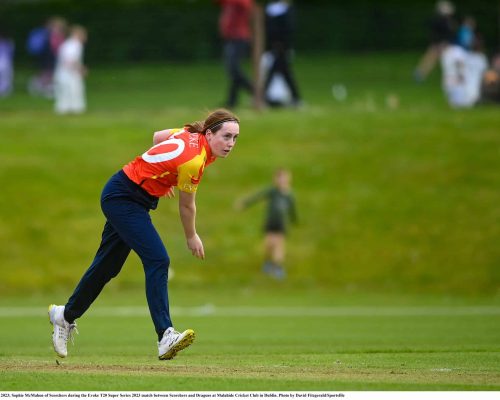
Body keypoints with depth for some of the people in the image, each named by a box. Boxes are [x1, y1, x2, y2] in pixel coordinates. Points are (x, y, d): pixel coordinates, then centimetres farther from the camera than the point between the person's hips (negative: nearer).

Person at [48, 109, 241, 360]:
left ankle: (65, 316, 37)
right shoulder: (193, 160, -28)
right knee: (157, 260, -21)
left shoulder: (191, 133, -5)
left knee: (107, 265, 20)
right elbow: (186, 206, -13)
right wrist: (192, 238, 4)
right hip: (124, 199, -10)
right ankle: (165, 337, -29)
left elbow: (158, 136, 14)